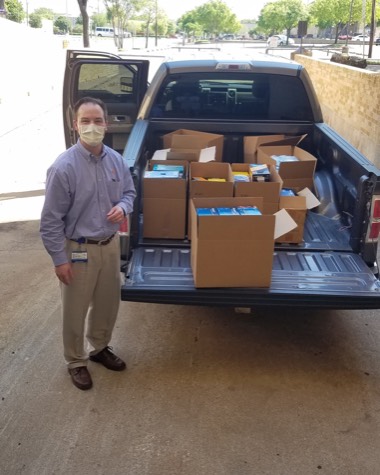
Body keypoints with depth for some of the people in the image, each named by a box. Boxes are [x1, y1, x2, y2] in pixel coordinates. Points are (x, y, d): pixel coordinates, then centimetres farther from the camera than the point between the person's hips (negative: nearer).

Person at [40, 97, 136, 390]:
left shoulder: (116, 160, -2)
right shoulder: (64, 167, -20)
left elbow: (129, 192, 14)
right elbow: (51, 219, -15)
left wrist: (123, 207, -10)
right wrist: (60, 259, -15)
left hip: (111, 244, 6)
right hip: (78, 249, -5)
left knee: (108, 303, 20)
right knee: (76, 310, 10)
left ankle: (100, 348, 44)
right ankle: (76, 361, 31)